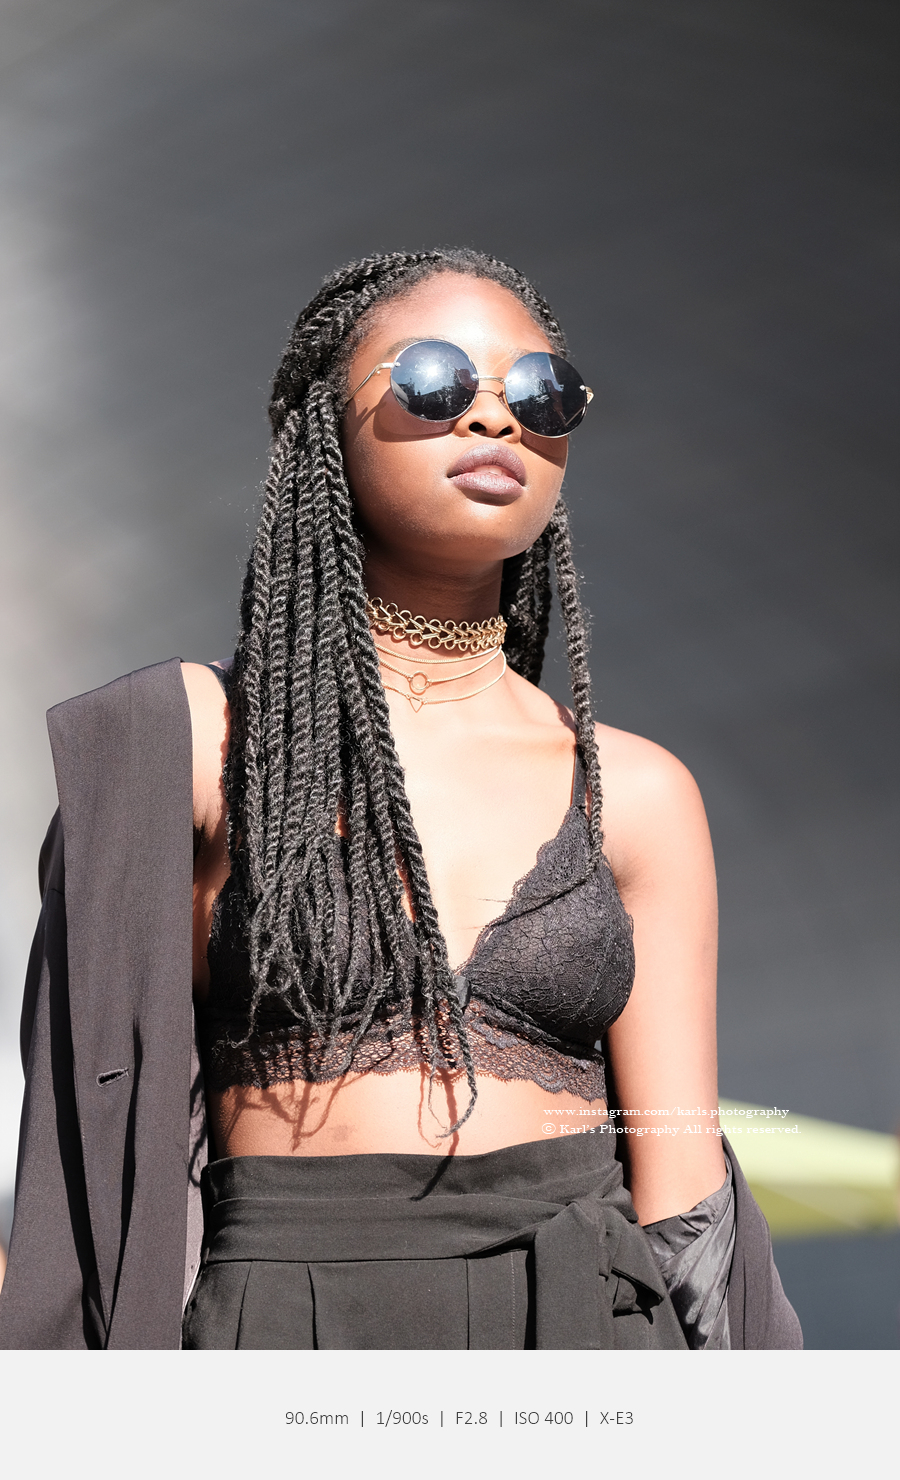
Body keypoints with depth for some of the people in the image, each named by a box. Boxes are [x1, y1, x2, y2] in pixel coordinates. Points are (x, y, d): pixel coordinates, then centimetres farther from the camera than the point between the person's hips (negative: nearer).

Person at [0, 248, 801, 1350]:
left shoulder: (635, 794, 8)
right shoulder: (192, 742, 3)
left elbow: (677, 1183, 6)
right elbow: (107, 1093, 4)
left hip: (588, 1327, 1)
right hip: (286, 1327, -1)